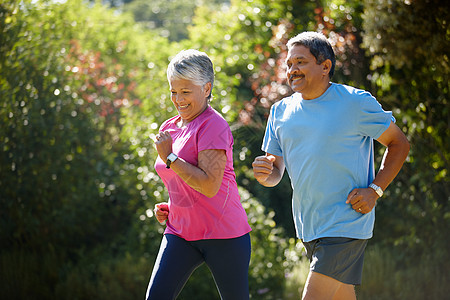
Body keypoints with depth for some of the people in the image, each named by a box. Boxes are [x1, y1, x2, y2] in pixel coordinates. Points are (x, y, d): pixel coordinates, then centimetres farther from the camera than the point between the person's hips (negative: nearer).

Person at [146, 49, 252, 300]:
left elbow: (209, 185, -22)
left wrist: (168, 157, -19)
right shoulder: (169, 128, 12)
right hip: (180, 233, 7)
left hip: (223, 234, -7)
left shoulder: (214, 126, -12)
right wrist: (168, 209, 8)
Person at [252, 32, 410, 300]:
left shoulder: (356, 102, -8)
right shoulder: (281, 111, 8)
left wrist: (375, 190, -11)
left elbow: (399, 144, 0)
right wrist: (265, 174, -13)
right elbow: (277, 171, 12)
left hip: (346, 224, -6)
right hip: (309, 227, 7)